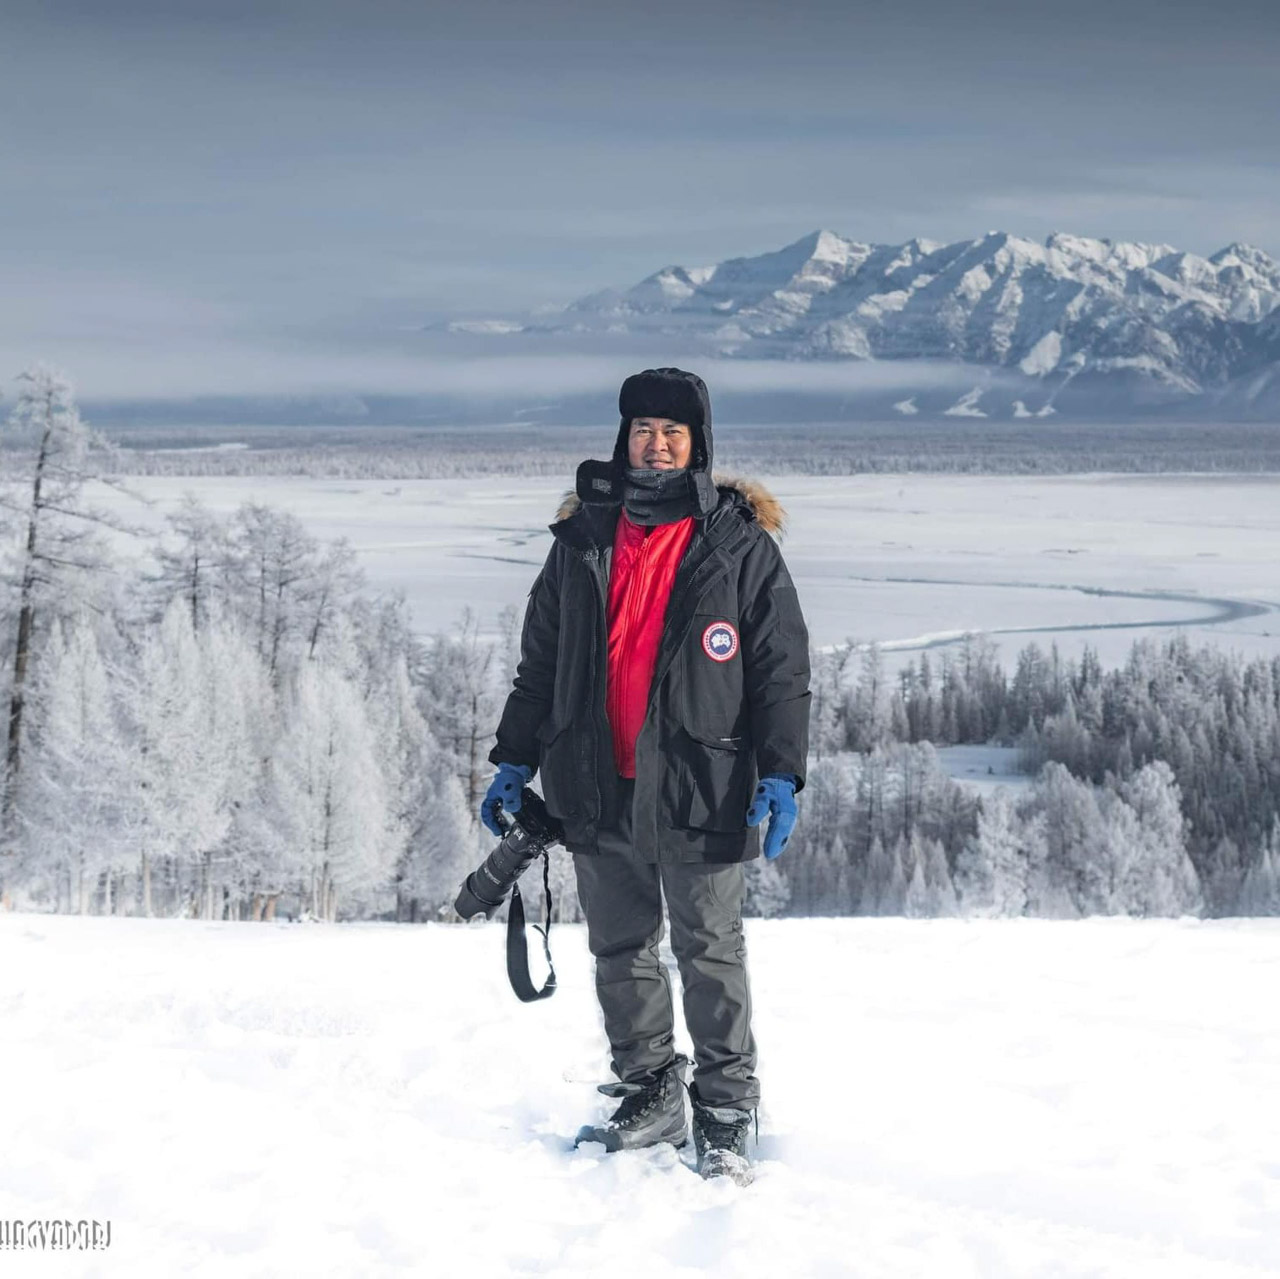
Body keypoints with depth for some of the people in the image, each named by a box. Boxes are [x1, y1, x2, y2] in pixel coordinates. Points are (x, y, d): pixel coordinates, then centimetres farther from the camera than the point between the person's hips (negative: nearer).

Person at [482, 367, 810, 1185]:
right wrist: (516, 759, 10)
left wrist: (781, 774, -10)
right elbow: (542, 661, 15)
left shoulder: (740, 545, 0)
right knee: (621, 953, 11)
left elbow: (783, 668, -1)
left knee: (710, 952, 1)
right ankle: (650, 1097, 23)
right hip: (598, 788, 4)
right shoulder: (583, 540, 10)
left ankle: (726, 1113, 10)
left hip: (702, 788, -4)